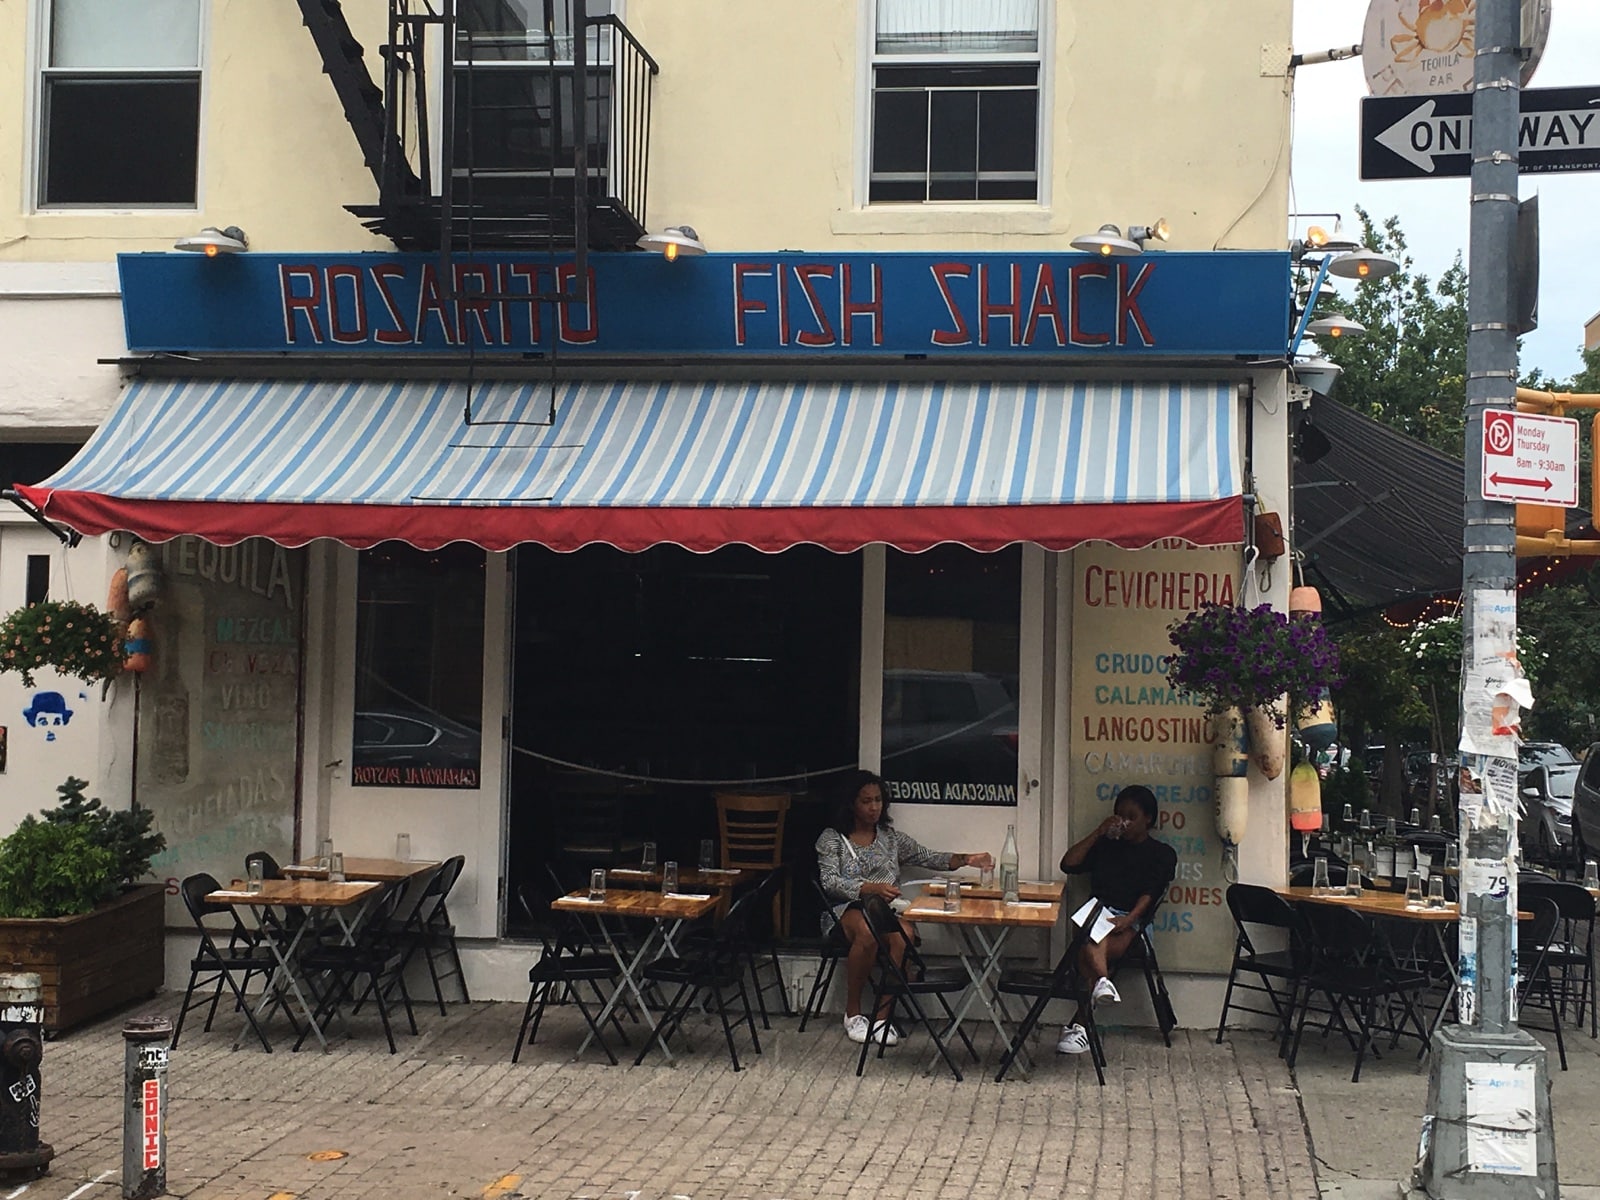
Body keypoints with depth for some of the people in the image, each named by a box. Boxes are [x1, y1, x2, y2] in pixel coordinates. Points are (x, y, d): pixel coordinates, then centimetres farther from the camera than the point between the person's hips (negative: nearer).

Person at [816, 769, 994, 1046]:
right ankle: (852, 1012, -20)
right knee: (867, 932, -38)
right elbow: (830, 882, -9)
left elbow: (927, 857, 10)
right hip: (847, 910, -3)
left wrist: (965, 860, -9)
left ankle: (883, 1015, -23)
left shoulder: (891, 837, 18)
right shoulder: (832, 838, 5)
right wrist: (872, 888, -26)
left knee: (904, 935, -33)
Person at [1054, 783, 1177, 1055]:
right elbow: (1069, 864, 14)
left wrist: (1129, 919, -19)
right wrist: (1097, 833, 10)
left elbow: (1150, 893, -1)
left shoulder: (1162, 854, 14)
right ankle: (1102, 981, -59)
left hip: (1131, 922, -4)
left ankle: (1079, 1025, -35)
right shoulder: (1106, 846, 26)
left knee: (1088, 953, -33)